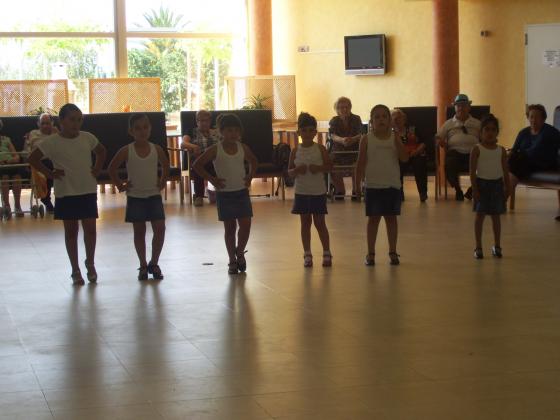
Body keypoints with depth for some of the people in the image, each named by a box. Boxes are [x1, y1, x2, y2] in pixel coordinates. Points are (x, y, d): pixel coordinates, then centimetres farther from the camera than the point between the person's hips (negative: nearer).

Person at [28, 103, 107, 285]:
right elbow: (33, 158, -7)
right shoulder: (52, 142, -9)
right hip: (65, 193, -2)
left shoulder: (87, 138, 2)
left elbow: (101, 151, 19)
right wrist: (50, 173, -9)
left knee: (90, 229, 0)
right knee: (71, 231, 6)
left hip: (88, 190, 2)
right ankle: (75, 270, 14)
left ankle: (90, 263, 21)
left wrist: (97, 169, 6)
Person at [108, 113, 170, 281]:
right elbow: (112, 168, 2)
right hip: (135, 197, -1)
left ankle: (154, 263, 9)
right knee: (139, 232, 6)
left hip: (154, 195, 1)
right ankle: (143, 266, 16)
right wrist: (120, 185, -1)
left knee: (160, 229, -7)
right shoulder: (127, 151, -7)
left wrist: (162, 182, 7)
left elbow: (166, 166, 16)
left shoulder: (156, 149, -2)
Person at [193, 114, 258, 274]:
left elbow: (253, 161, 20)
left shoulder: (243, 148, 2)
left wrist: (250, 176, 6)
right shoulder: (215, 150, -9)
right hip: (224, 193, -2)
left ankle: (240, 252, 20)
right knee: (229, 228, 5)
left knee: (245, 225, -5)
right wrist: (212, 179, -9)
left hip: (242, 192, 3)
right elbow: (198, 165, -6)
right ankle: (232, 261, 16)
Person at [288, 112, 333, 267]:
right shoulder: (295, 151, 0)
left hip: (318, 192, -2)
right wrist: (296, 171, -17)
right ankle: (307, 254, 17)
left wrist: (319, 168, -20)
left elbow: (329, 166, -1)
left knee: (319, 223, 4)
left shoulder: (320, 149, -3)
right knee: (305, 223, 9)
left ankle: (327, 253, 14)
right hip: (301, 192, 2)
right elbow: (289, 171, 4)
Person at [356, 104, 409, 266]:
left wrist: (396, 139, -16)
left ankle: (393, 252, 16)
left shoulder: (394, 138, 2)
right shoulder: (366, 139, -1)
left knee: (391, 218, 7)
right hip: (373, 185, -1)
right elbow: (361, 163, 0)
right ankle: (370, 253, 12)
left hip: (392, 184, 1)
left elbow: (404, 158, -9)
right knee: (373, 218, 5)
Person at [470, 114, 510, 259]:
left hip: (497, 184, 3)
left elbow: (505, 171, 6)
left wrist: (507, 188, 2)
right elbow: (472, 171, -8)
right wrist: (474, 189, -13)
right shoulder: (477, 150, -7)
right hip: (482, 183, -3)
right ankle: (478, 247, 8)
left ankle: (497, 246, 19)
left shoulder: (501, 151, 2)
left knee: (496, 216, 9)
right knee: (480, 215, 1)